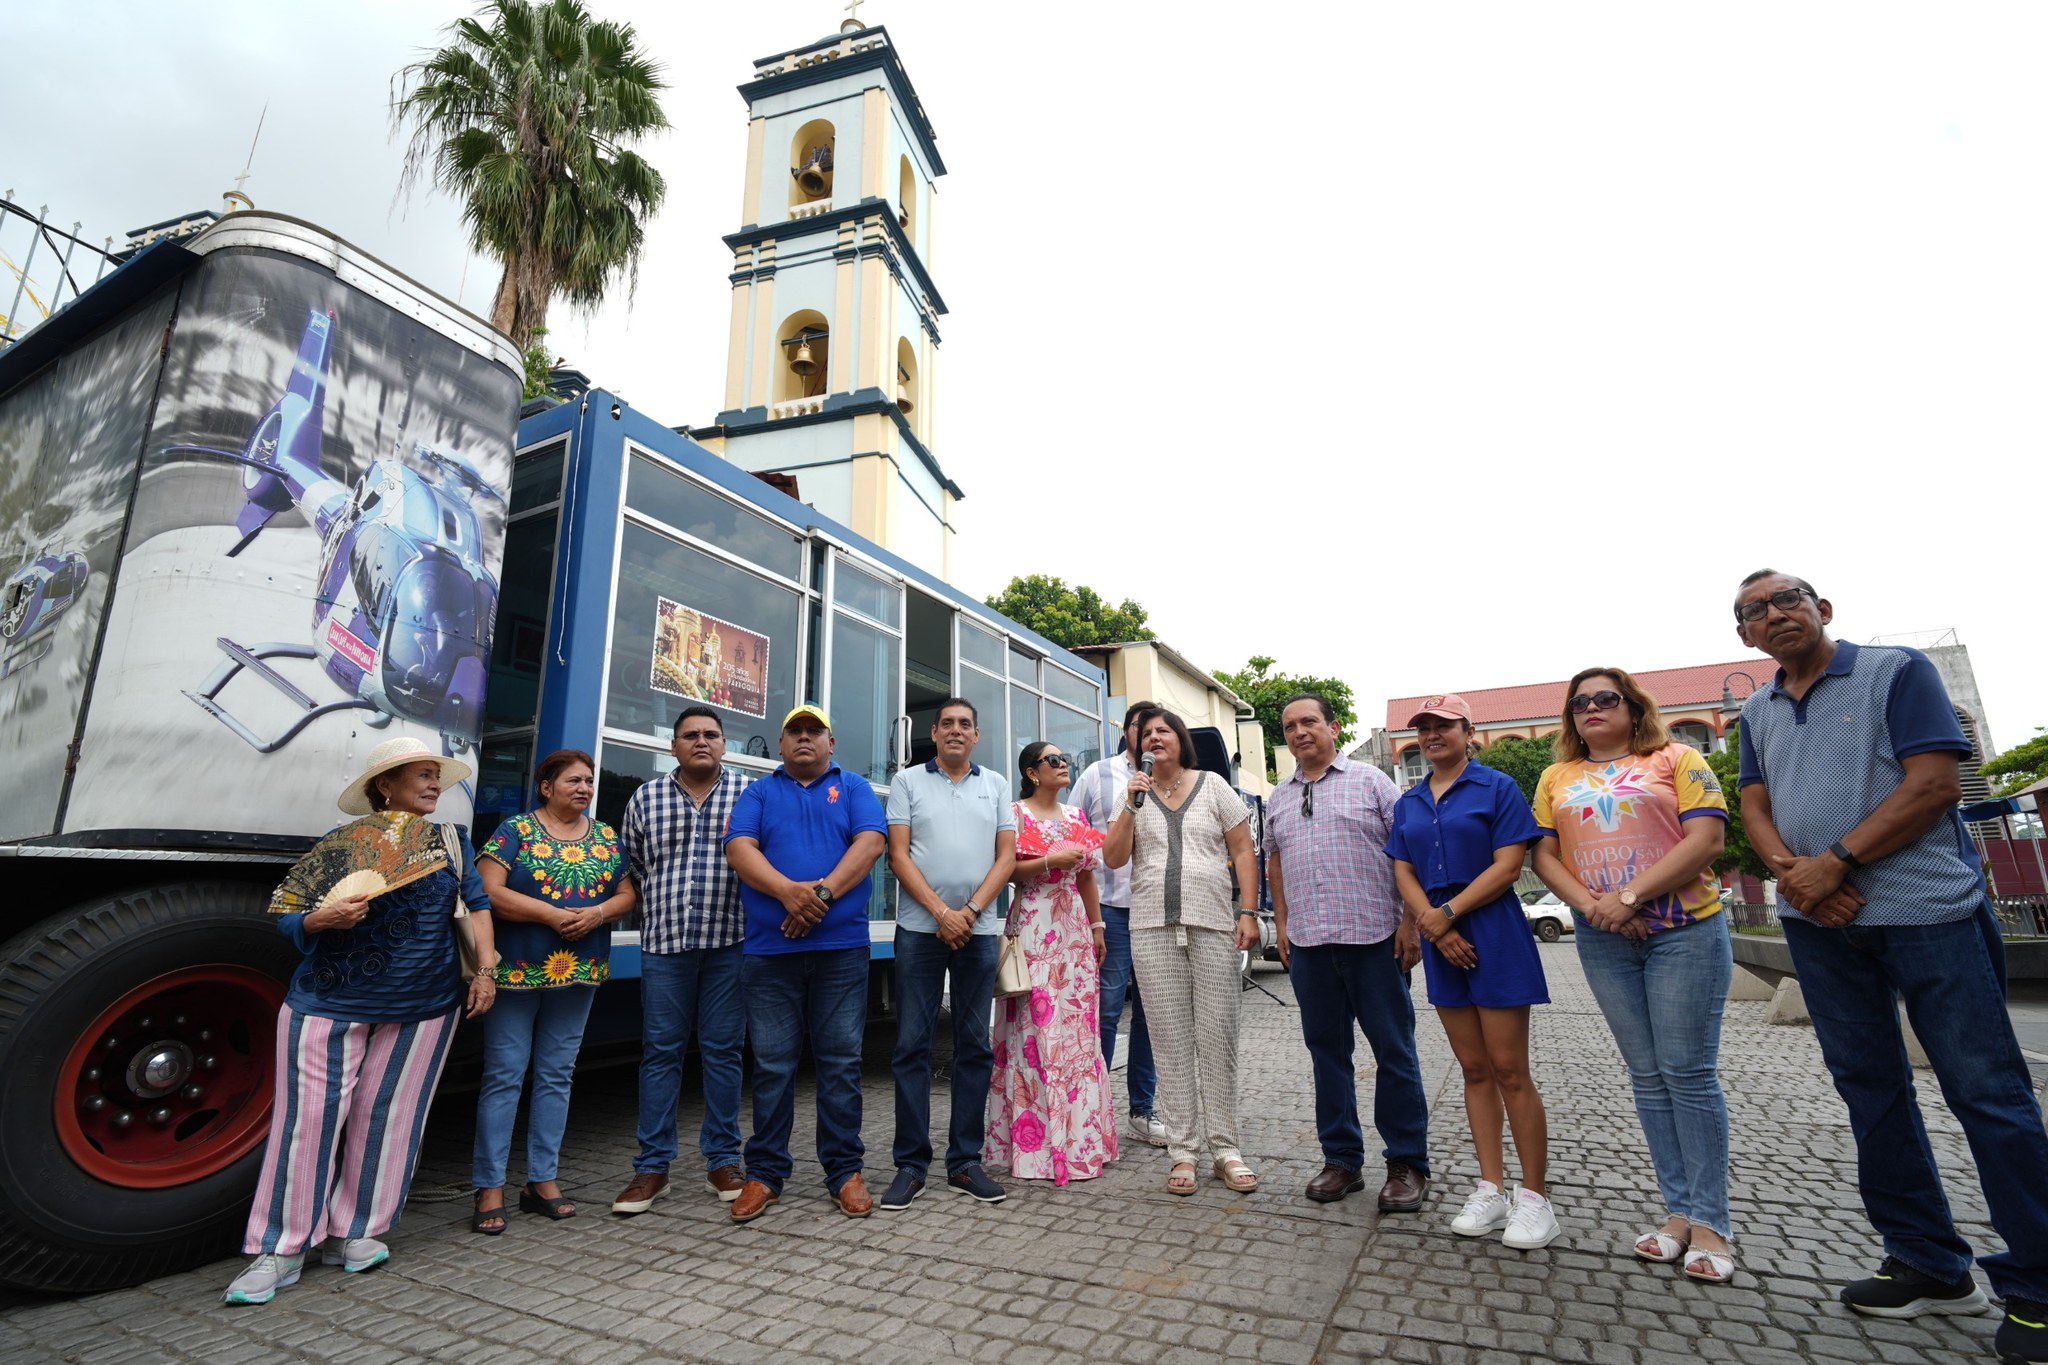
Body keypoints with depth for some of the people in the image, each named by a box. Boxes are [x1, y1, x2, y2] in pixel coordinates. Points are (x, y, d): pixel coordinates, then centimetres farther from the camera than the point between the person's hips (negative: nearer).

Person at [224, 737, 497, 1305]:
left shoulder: (451, 841, 5)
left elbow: (477, 902, 9)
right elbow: (287, 922, -3)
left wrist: (485, 969, 1)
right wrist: (322, 919, -26)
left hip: (424, 1006, 2)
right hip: (330, 1003, -2)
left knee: (385, 1117, 8)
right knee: (309, 1117, -2)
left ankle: (351, 1233, 24)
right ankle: (280, 1251, 14)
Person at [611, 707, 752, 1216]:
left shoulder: (749, 793, 1)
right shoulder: (645, 798, 7)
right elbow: (632, 866, 16)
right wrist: (658, 913, 11)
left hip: (729, 944, -1)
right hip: (664, 944, 2)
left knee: (723, 1051, 7)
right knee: (660, 1052, 8)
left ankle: (722, 1161, 20)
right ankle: (652, 1166, 20)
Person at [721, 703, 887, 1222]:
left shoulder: (854, 789, 11)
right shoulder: (757, 793, 12)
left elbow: (870, 843, -4)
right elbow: (739, 849, -3)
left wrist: (824, 893, -17)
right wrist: (789, 892, -19)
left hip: (842, 947, 0)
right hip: (769, 947, 1)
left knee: (841, 1061, 5)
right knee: (772, 1064, 7)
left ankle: (845, 1171, 17)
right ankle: (765, 1173, 21)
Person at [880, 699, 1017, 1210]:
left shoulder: (995, 785, 11)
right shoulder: (908, 781, 5)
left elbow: (1006, 855, 4)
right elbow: (898, 854, -2)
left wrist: (971, 910, -8)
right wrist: (941, 912, -10)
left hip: (978, 930, 2)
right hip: (920, 928, -2)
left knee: (974, 1047, 7)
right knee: (911, 1045, 2)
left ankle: (965, 1162, 19)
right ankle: (910, 1164, 13)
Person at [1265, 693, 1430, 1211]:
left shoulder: (1370, 780, 1)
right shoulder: (1278, 798, 14)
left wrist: (1410, 921, -8)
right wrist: (1281, 923, 15)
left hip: (1374, 937, -4)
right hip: (1308, 944, 4)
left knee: (1394, 1051, 4)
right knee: (1327, 1051, 11)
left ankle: (1407, 1163, 18)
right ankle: (1342, 1159, 24)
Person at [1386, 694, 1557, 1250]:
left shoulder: (1497, 787, -3)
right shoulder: (1408, 802, 12)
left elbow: (1507, 866, -11)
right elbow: (1403, 872, 7)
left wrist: (1447, 913, -15)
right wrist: (1433, 926, -8)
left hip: (1494, 935, -5)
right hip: (1441, 943, 5)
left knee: (1510, 1070, -1)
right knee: (1474, 1070, 11)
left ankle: (1534, 1197, 12)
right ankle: (1491, 1189, 19)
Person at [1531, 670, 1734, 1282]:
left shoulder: (1675, 759, 1)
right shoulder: (1557, 778, 12)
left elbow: (1706, 839, -10)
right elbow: (1545, 854, 7)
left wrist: (1630, 895, -17)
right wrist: (1589, 904, -10)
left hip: (1685, 929, -3)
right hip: (1604, 938, 4)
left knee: (1688, 1071, -1)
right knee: (1647, 1075, 9)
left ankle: (1709, 1221, 11)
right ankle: (1679, 1210, 19)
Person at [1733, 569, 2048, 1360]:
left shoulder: (1896, 671, -3)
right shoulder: (1757, 712, 12)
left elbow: (1936, 784, -11)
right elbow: (1754, 805, 8)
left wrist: (1835, 862, -16)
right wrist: (1791, 871, -11)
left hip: (1926, 907, -5)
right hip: (1817, 920, 5)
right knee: (1870, 1089, 10)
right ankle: (1930, 1266, 24)